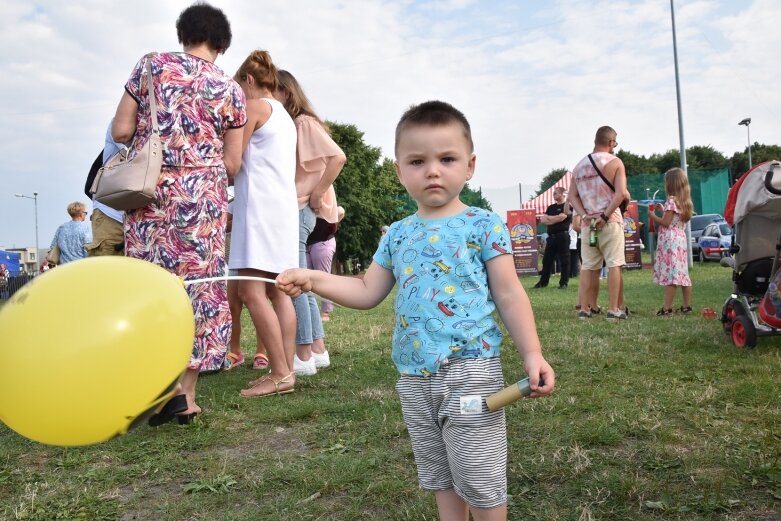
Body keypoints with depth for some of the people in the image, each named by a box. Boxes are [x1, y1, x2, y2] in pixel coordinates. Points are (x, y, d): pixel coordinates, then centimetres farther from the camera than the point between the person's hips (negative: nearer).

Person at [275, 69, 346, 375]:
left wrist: (317, 194, -15)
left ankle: (304, 356, -1)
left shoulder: (304, 123, -7)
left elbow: (337, 158, -18)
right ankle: (318, 350, 20)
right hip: (287, 211, 9)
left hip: (298, 211, -9)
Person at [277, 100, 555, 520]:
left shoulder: (483, 226, -6)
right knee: (439, 477, 20)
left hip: (470, 372, -5)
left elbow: (509, 295, -5)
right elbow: (368, 293, 12)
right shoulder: (396, 235, 7)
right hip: (414, 379, 5)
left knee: (481, 482, 6)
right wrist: (313, 279, 2)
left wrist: (532, 354, -13)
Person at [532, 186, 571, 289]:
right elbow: (543, 220, 10)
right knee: (547, 260, 7)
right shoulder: (550, 207, 19)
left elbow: (561, 217, -13)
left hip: (562, 236, -6)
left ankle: (563, 283, 2)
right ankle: (543, 282, 13)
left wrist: (548, 218, 2)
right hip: (551, 236, 6)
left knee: (564, 260, -3)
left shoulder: (567, 206, 0)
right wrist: (554, 219, -7)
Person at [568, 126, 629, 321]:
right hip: (610, 222, -5)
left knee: (588, 267, 9)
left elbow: (572, 196, 6)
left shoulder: (579, 165, 13)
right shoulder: (614, 162, -3)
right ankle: (614, 310, -1)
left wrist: (585, 215, -4)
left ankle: (584, 309, 9)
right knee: (614, 265, -1)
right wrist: (605, 216, -16)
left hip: (588, 223, 5)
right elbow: (621, 193, -16)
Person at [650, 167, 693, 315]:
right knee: (682, 273, 11)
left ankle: (667, 308, -9)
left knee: (670, 274, -9)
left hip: (670, 241, -9)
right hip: (680, 239, 9)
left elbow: (666, 223, -14)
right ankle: (686, 306, 15)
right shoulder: (684, 201, 15)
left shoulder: (671, 200, -11)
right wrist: (663, 210, 20)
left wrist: (653, 215, -1)